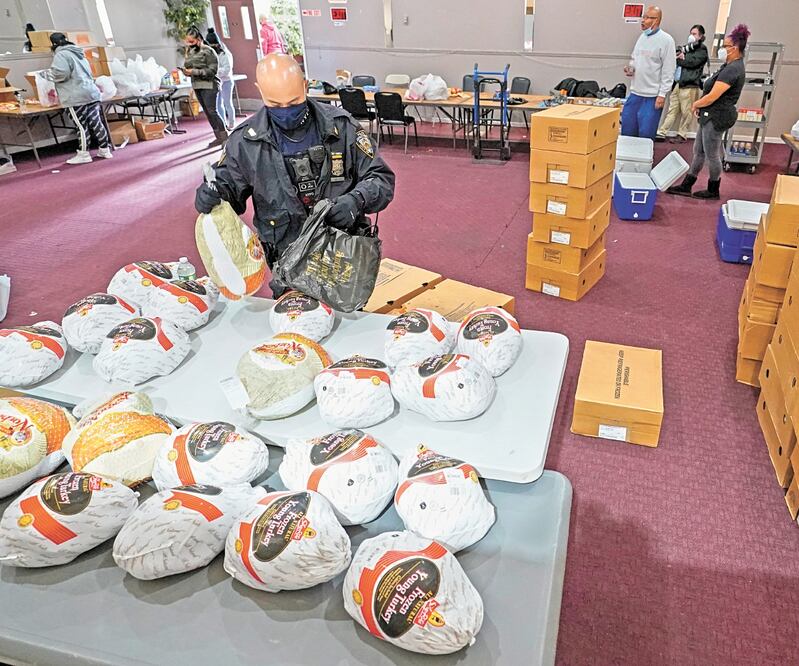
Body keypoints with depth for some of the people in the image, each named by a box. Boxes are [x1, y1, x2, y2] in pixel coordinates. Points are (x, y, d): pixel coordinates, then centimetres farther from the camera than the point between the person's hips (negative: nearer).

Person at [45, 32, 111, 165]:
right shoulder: (78, 53, 21)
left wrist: (47, 73, 1)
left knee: (81, 125, -4)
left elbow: (60, 74, -18)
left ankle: (84, 154, 0)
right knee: (96, 123, 9)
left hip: (76, 97, -8)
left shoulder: (61, 55, -6)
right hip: (91, 93, 8)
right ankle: (105, 150, 12)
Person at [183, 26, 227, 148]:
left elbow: (212, 70, -15)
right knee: (207, 112, 7)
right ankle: (218, 137, 13)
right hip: (196, 86, 7)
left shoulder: (208, 51, -9)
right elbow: (187, 66, 18)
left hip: (209, 85, -7)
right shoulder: (189, 52, 11)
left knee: (212, 111, -13)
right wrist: (185, 71, -6)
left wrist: (195, 72, -19)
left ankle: (224, 136, -6)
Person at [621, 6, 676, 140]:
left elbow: (668, 70, -11)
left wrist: (662, 94, -16)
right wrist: (630, 68, 1)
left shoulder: (666, 40, -9)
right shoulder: (642, 37, 11)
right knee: (627, 130, 11)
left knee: (645, 135, -1)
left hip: (652, 96, -7)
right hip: (635, 93, 7)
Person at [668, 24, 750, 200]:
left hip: (717, 117, -10)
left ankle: (713, 191, 16)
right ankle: (686, 186, 21)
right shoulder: (731, 66, 12)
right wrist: (700, 105, 3)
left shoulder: (733, 70, -21)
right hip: (712, 115, 10)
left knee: (712, 155, 2)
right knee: (698, 152, 14)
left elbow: (712, 96, -24)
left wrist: (696, 104, -6)